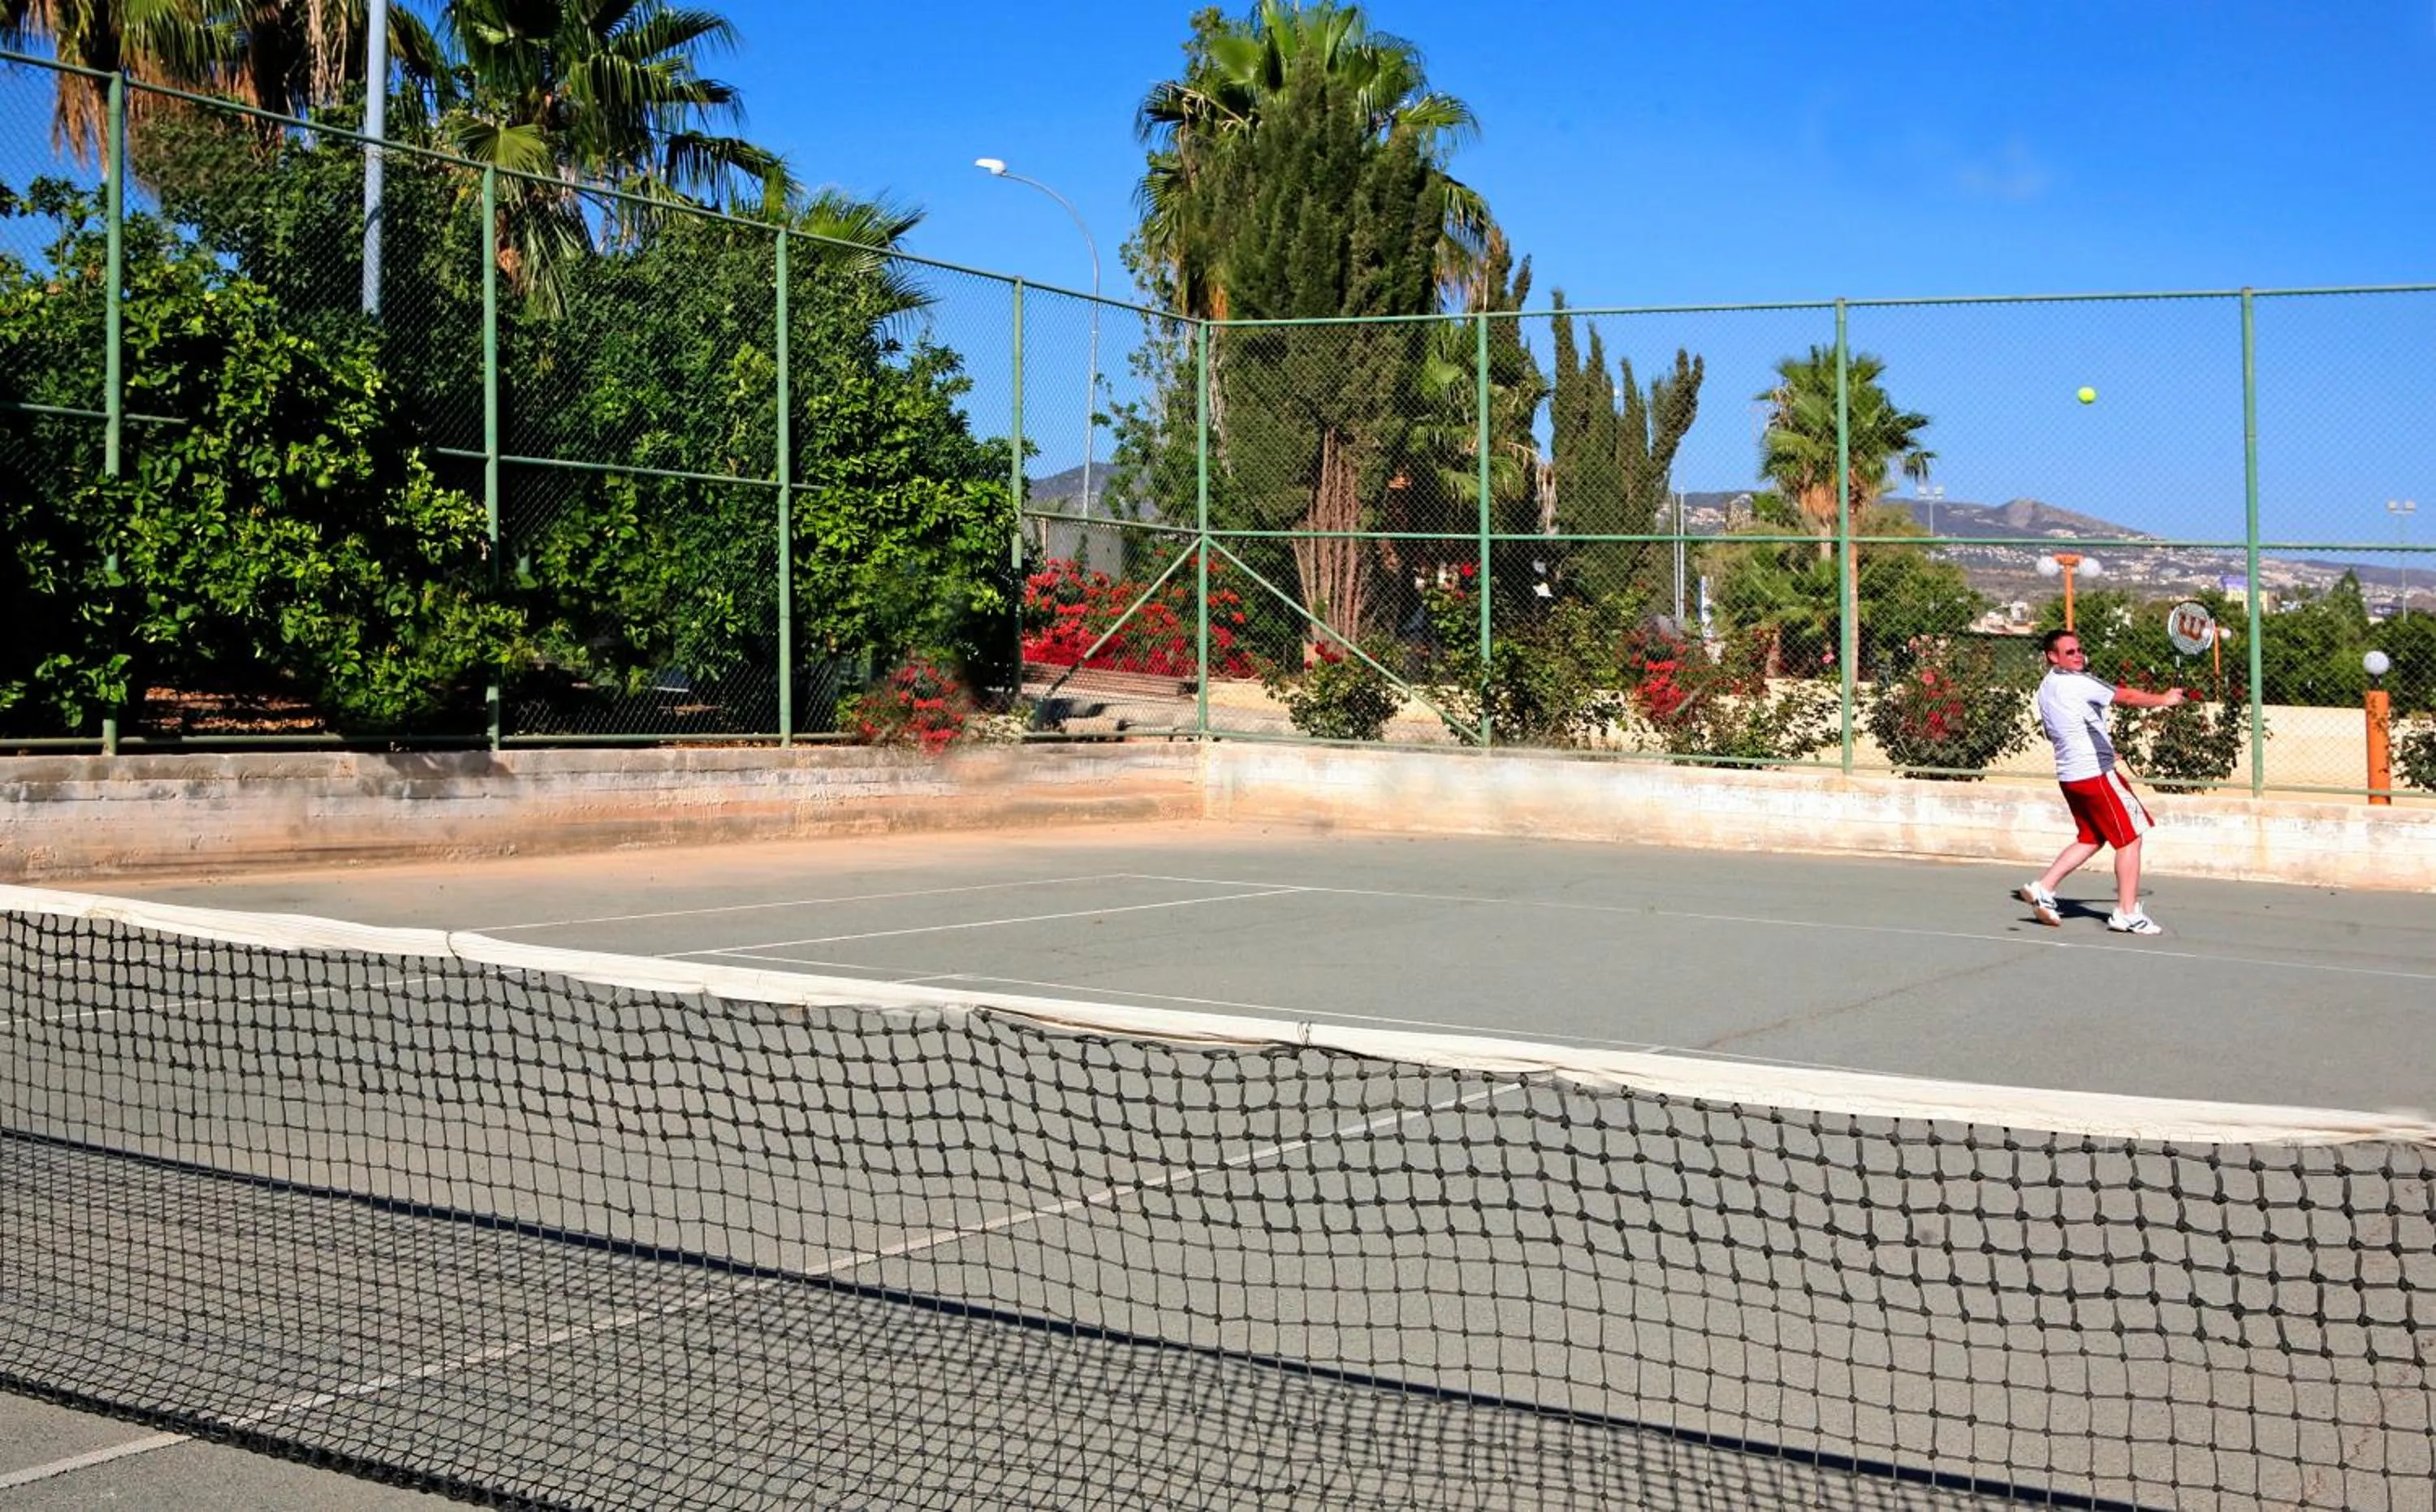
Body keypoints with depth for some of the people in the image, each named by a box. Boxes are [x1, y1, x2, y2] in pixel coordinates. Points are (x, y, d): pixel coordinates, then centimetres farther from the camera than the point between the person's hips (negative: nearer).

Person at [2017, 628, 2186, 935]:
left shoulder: (2046, 689, 12)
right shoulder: (2077, 682, -15)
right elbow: (2128, 697, -11)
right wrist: (2162, 700, 5)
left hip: (2069, 773, 9)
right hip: (2095, 773, -9)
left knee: (2090, 839, 18)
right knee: (2130, 838, -1)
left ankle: (2043, 889, 11)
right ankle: (2127, 914, 1)